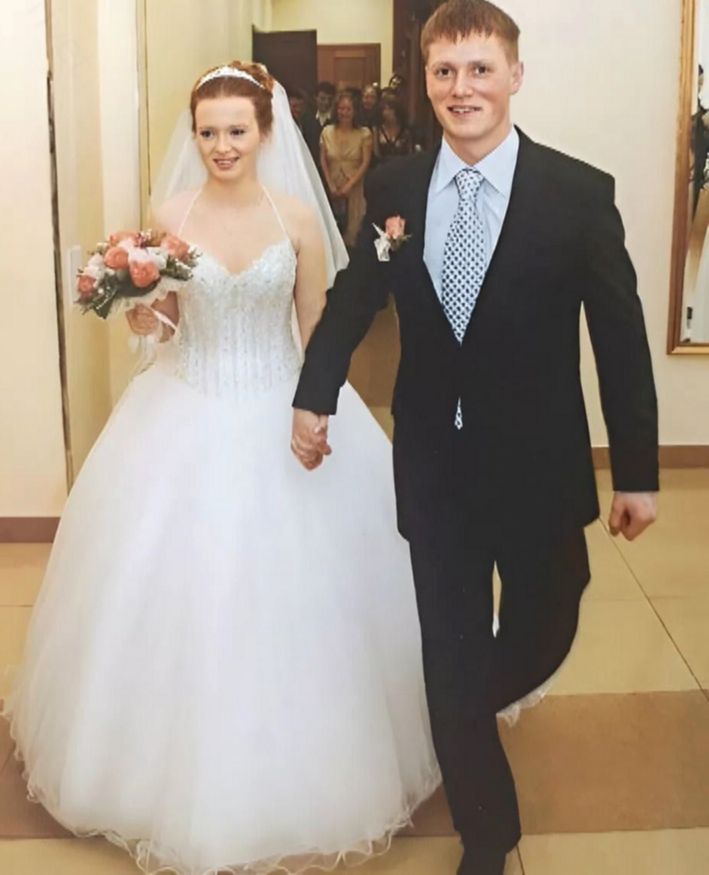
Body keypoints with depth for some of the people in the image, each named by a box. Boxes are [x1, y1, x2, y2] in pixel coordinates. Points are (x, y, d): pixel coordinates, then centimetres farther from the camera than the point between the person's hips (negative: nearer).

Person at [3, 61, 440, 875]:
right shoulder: (171, 215, -2)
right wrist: (141, 317, -16)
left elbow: (317, 328, 0)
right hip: (188, 418, 1)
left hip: (279, 417, -1)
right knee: (179, 588, 7)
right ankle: (189, 772, 28)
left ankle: (296, 768, 28)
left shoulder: (299, 217, -4)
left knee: (290, 591, 5)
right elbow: (161, 316, 6)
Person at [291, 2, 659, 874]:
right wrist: (314, 394, 3)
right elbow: (353, 298, 12)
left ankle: (471, 709, 55)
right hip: (434, 463, 1)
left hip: (539, 462, -1)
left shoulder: (579, 192, -11)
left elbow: (620, 337, -7)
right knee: (450, 652, 9)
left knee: (543, 633, 17)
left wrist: (637, 471, -5)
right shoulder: (393, 188, -3)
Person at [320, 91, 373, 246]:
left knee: (353, 227, -1)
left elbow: (365, 163, -5)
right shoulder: (327, 132, 5)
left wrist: (348, 186, -11)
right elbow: (323, 160, 4)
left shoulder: (364, 134, -2)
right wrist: (331, 186, -5)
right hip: (332, 188, 1)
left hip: (355, 188, -1)